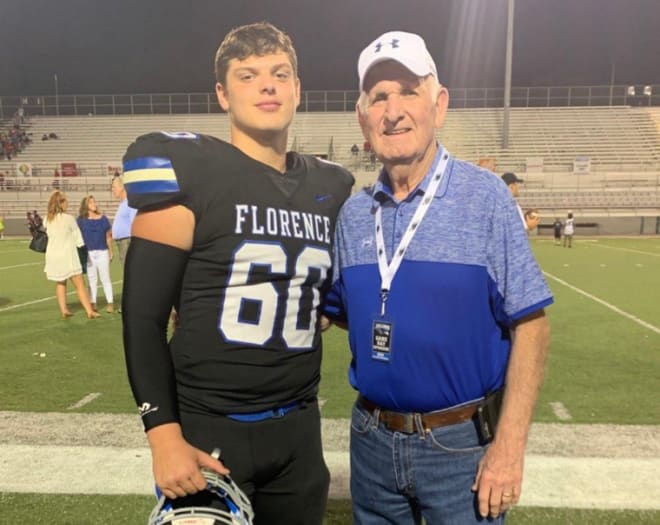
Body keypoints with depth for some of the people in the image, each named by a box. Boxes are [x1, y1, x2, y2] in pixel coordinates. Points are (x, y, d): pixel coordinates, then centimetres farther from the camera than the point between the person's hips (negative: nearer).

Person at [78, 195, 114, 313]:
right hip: (88, 253, 0)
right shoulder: (81, 219, 2)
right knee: (92, 279, 8)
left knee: (105, 278, 3)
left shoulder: (102, 218, 4)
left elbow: (108, 236, 7)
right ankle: (93, 303, 15)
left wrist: (110, 251, 5)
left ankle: (110, 303, 8)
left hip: (102, 252, 0)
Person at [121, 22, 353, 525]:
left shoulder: (331, 187, 5)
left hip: (297, 428, 5)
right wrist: (164, 433, -14)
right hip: (207, 428, -4)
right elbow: (143, 315, -10)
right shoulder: (189, 172, -11)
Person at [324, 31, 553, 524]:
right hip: (372, 438, 5)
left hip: (462, 443, -4)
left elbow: (529, 323, -12)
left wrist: (509, 445, -14)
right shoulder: (354, 213, 0)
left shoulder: (485, 197, -12)